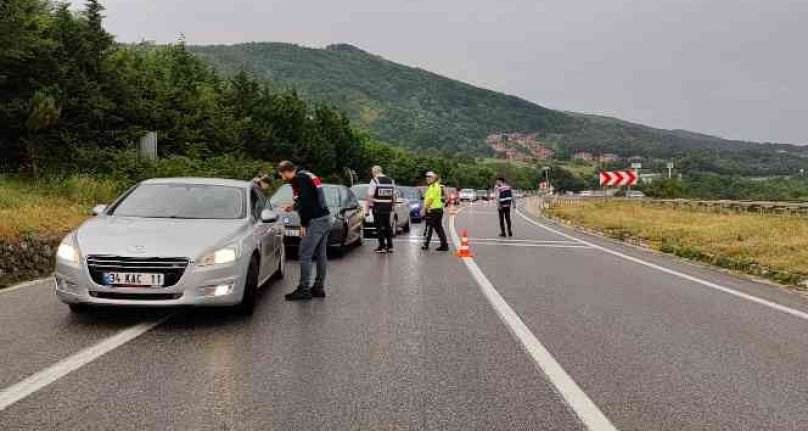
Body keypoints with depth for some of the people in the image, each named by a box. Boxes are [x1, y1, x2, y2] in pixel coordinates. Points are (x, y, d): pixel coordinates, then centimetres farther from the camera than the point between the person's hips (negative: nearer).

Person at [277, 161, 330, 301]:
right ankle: (319, 287, 18)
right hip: (325, 219, 10)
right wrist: (294, 207, 27)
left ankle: (304, 289, -5)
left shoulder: (300, 179, -10)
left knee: (305, 255, -7)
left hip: (315, 221, -10)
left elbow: (306, 202, -18)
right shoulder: (307, 176, 20)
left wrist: (303, 224, -13)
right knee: (321, 255, 12)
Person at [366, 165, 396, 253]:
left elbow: (370, 196, -15)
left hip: (378, 207, -6)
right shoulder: (391, 181, 10)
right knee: (387, 226, 14)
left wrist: (367, 206, -9)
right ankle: (390, 246, 17)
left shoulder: (374, 181, -9)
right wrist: (393, 205, 20)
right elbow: (394, 196, 12)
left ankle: (382, 247, 2)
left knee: (379, 227, 1)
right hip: (388, 207, 6)